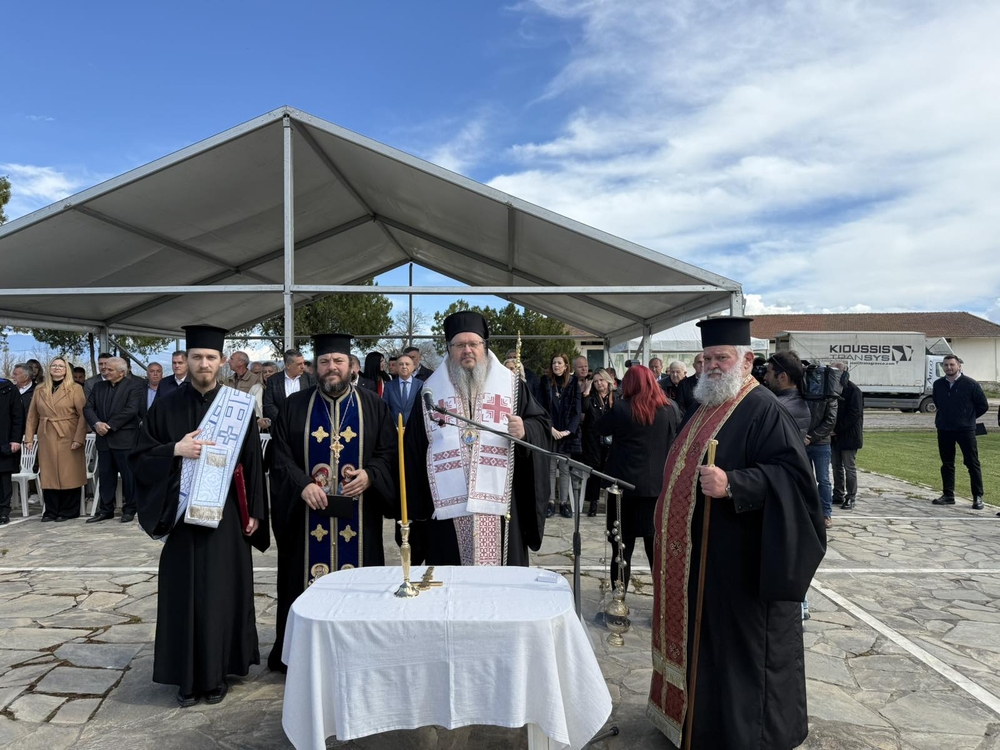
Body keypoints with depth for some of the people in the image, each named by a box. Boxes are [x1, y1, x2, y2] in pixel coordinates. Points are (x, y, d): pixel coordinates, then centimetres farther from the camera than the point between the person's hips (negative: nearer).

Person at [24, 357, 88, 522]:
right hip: (46, 439, 4)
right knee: (49, 475, 6)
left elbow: (83, 415, -8)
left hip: (68, 438, -4)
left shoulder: (75, 389, -1)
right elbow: (32, 415, 12)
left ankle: (68, 511, 8)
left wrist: (78, 438, -16)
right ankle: (51, 511, 15)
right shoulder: (40, 390, 12)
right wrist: (29, 437, 2)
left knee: (69, 474, 0)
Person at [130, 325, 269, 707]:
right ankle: (188, 676, 21)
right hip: (183, 517, 1)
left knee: (223, 592, 7)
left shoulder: (239, 407, -1)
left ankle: (217, 672, 23)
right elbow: (138, 459, 1)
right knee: (185, 594, 7)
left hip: (226, 517, 0)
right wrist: (175, 450, -17)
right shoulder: (166, 407, 1)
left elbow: (252, 462, 1)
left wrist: (255, 513, -2)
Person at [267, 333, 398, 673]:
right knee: (309, 579, 6)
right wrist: (302, 484, -15)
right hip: (308, 511, 0)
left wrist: (370, 475, -15)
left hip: (358, 514, 0)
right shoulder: (294, 405, 6)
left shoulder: (373, 406, 6)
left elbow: (390, 452, 3)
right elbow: (280, 456, 1)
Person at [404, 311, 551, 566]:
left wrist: (525, 431, -16)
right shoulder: (431, 389, 10)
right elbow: (414, 452, 10)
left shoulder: (511, 384, 8)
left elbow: (542, 424, 8)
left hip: (499, 503, 0)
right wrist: (415, 507, 6)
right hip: (447, 505, 1)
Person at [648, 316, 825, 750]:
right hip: (701, 551, 9)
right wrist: (669, 511, 17)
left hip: (740, 558, -9)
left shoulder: (764, 410, -15)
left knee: (742, 645, 4)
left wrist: (732, 484, -33)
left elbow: (791, 472, -23)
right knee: (707, 637, 19)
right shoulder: (707, 408, 13)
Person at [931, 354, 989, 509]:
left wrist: (969, 417, 6)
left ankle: (978, 497, 7)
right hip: (944, 430, 4)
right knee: (947, 463, 10)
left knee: (972, 463, 0)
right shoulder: (938, 384, 4)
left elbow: (983, 405, 1)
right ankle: (948, 495, 18)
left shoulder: (971, 384, -8)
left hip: (965, 430, -4)